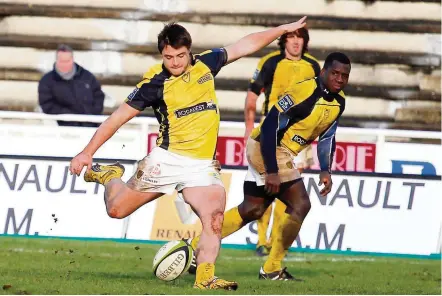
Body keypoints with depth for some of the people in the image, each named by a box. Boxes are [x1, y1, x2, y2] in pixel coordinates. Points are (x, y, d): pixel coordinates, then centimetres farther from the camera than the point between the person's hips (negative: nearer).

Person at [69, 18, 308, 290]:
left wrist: (283, 29, 18)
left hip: (202, 165, 3)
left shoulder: (205, 64, 3)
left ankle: (204, 278, -16)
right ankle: (110, 176, 35)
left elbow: (245, 45, 16)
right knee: (117, 210, 4)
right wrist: (88, 152, -10)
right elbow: (119, 117, -7)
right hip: (167, 160, -3)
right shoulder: (155, 82, -10)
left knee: (214, 218, -19)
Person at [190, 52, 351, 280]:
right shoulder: (305, 91, -24)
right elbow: (270, 126, -26)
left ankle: (196, 247, 24)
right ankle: (272, 269, -4)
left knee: (252, 210, 16)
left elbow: (327, 138, 18)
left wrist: (325, 171, 4)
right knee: (300, 205, -13)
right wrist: (272, 171, -28)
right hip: (266, 149, -10)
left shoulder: (338, 102, 4)